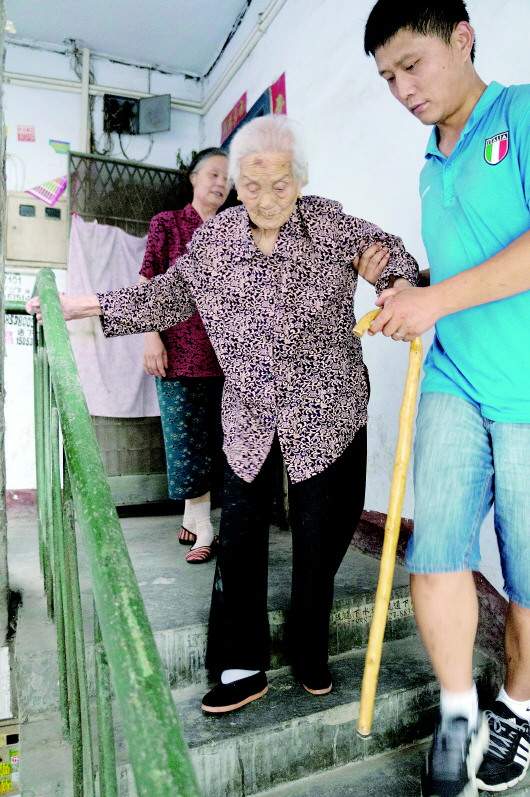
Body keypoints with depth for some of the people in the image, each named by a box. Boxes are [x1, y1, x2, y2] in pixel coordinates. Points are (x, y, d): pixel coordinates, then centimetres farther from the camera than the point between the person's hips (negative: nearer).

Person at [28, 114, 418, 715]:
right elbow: (168, 297, 8)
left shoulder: (328, 222, -4)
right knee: (239, 538, 5)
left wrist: (398, 281, -14)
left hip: (328, 413, -1)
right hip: (249, 417, 2)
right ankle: (242, 668, 22)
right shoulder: (214, 237, 1)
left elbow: (390, 252, 8)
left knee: (319, 541, 7)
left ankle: (311, 659, 30)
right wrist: (86, 304, 6)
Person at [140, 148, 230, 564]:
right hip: (179, 348, -3)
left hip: (224, 350, 3)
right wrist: (152, 335, -10)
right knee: (187, 439, -1)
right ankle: (202, 526, 8)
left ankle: (195, 515, 20)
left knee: (215, 436, 5)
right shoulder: (167, 223, 7)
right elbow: (149, 284, 0)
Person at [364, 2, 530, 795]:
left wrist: (439, 298, -18)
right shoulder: (430, 170, 19)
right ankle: (458, 712, 17)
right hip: (452, 380, 5)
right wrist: (410, 293, 7)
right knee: (436, 547, -4)